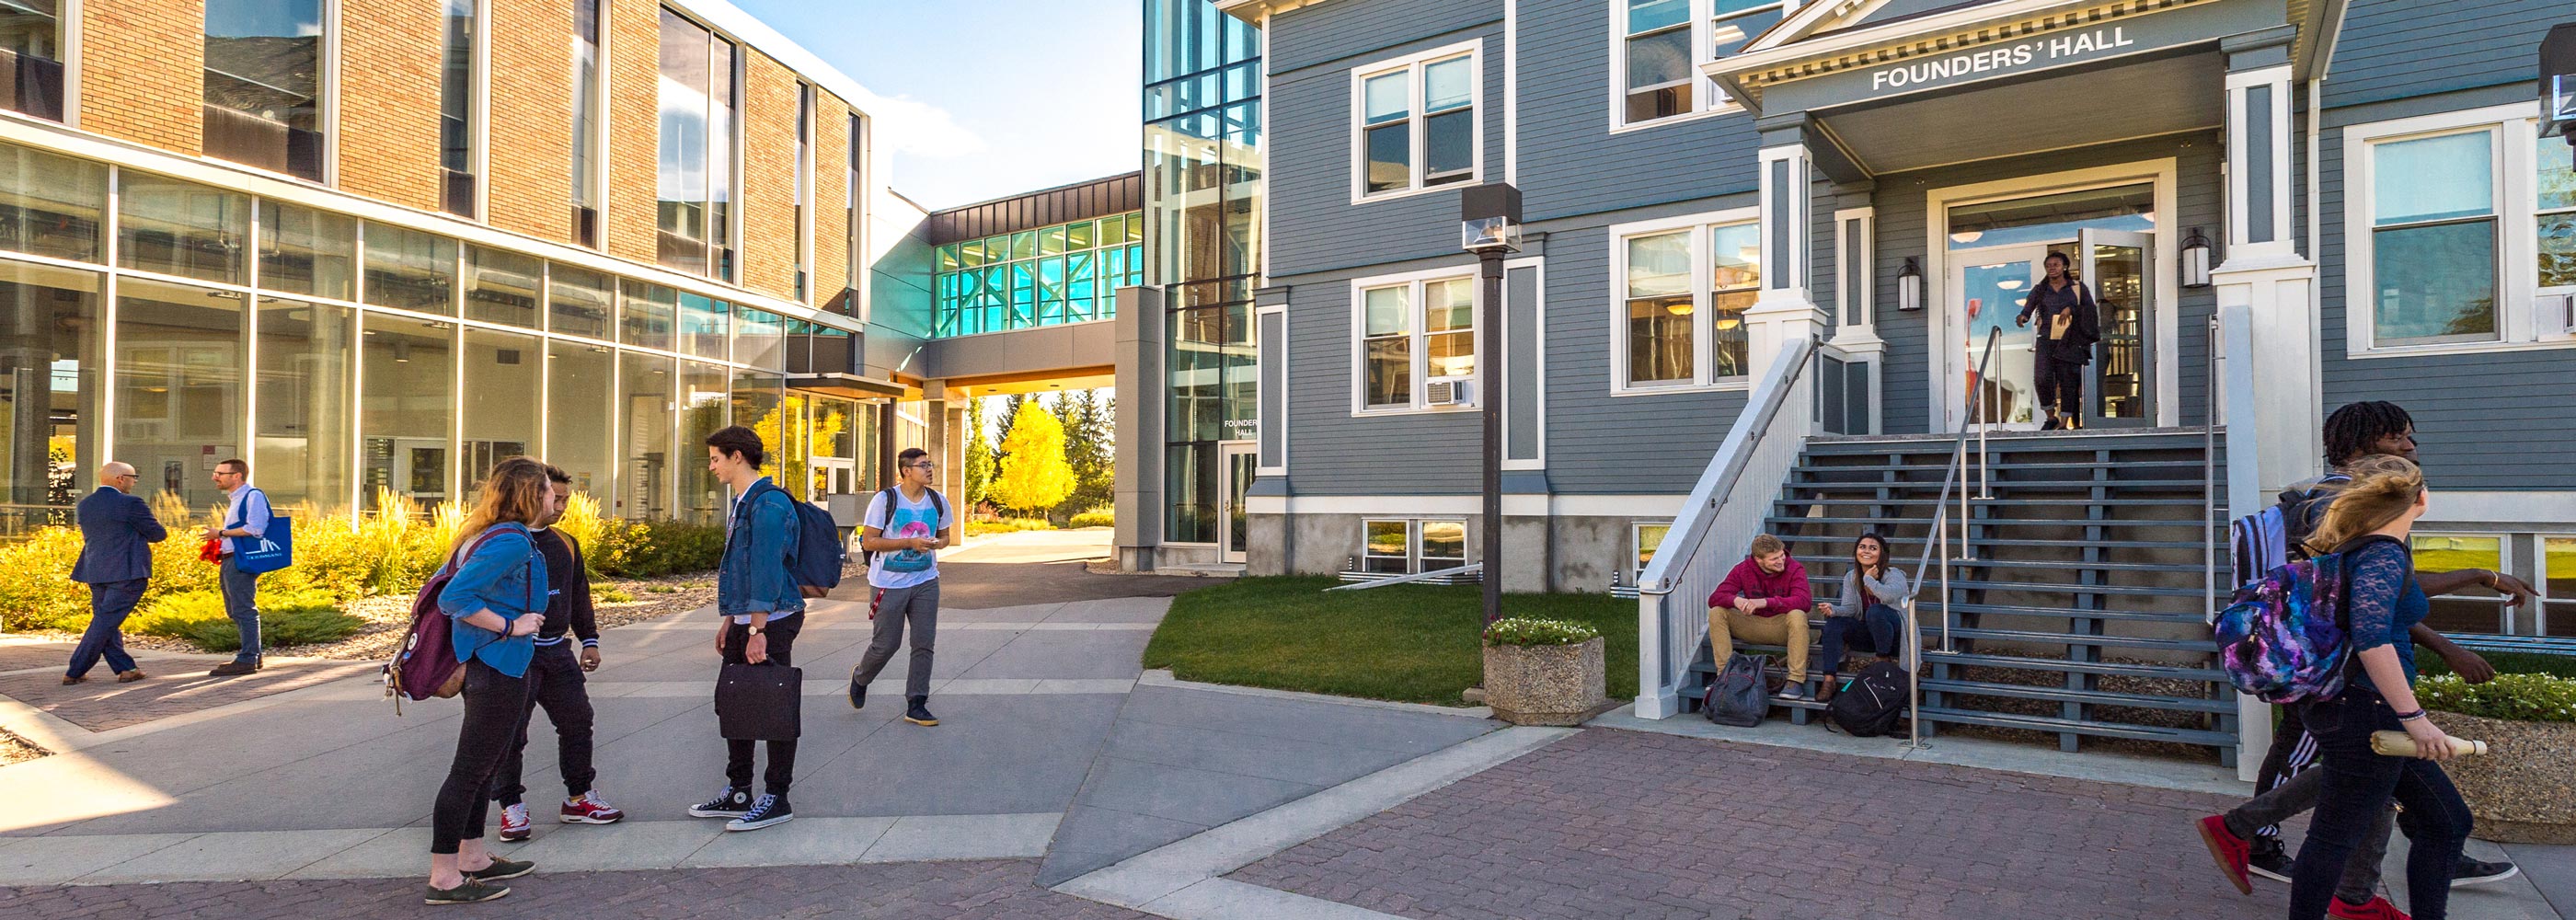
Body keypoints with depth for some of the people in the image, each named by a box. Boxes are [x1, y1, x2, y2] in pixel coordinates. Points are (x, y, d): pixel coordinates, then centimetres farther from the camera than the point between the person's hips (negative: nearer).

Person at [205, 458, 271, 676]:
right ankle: (254, 655, 21)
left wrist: (221, 533, -14)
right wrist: (218, 539, 13)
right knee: (235, 612, 14)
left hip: (241, 562, -11)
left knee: (244, 611, -7)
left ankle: (247, 660, -4)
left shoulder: (253, 496, -10)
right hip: (228, 561, 11)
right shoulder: (236, 499, 20)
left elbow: (255, 529, -21)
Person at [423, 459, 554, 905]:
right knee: (471, 769, -2)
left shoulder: (488, 534, 10)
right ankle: (444, 878, 7)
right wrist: (510, 626, -19)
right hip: (499, 666, -11)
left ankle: (472, 858, 32)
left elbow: (445, 586, 17)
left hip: (484, 664, 11)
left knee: (483, 766, 19)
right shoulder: (512, 541, -21)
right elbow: (453, 599, -27)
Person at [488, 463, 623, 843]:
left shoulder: (565, 544, 12)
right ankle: (511, 805, 13)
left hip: (557, 651, 7)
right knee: (511, 730, -2)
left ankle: (579, 797, 23)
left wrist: (589, 640, 19)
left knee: (577, 720, 10)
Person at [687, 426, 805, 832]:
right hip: (744, 621, 10)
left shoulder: (768, 504, -17)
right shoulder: (742, 502, 17)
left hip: (771, 621, -10)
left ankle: (776, 799, 8)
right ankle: (737, 793, 26)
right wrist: (729, 620, 23)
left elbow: (767, 570, -22)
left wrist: (757, 630, -23)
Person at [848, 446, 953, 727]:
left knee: (924, 644, 0)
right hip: (889, 584, -4)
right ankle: (860, 678, 35)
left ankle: (916, 706, 9)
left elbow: (944, 536, 17)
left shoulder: (938, 502, 3)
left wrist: (935, 543, -8)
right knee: (886, 644, 3)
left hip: (925, 582, 4)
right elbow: (868, 541, -12)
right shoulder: (885, 500, -12)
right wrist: (910, 542, -21)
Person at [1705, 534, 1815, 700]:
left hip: (1782, 627, -3)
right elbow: (1715, 598, -12)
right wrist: (1735, 600, -36)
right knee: (1717, 612, -17)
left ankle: (1796, 680, -29)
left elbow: (1804, 601, -30)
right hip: (1754, 625, 3)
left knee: (1797, 615, -36)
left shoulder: (1794, 569, -13)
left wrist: (1766, 602, -42)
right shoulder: (1743, 569, -6)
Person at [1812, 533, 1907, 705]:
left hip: (1892, 632, -5)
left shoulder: (1893, 574, -12)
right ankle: (1829, 680, -28)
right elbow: (1850, 608, -4)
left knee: (1875, 611, -35)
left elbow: (1889, 595, -36)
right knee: (1834, 622, -21)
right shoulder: (1851, 577, 5)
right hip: (1866, 633, 5)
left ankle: (1884, 659, -11)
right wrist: (1833, 610, -26)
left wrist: (1868, 579, -21)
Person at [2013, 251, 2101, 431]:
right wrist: (2021, 318, -22)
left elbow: (2090, 311, 6)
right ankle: (2051, 417, 1)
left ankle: (2064, 423, 0)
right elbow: (2027, 309, 1)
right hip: (2046, 341, 0)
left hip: (2070, 342, 0)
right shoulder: (2039, 290, 11)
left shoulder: (2078, 288, 9)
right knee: (2043, 378, -17)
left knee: (2068, 381, -4)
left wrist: (2071, 309, -11)